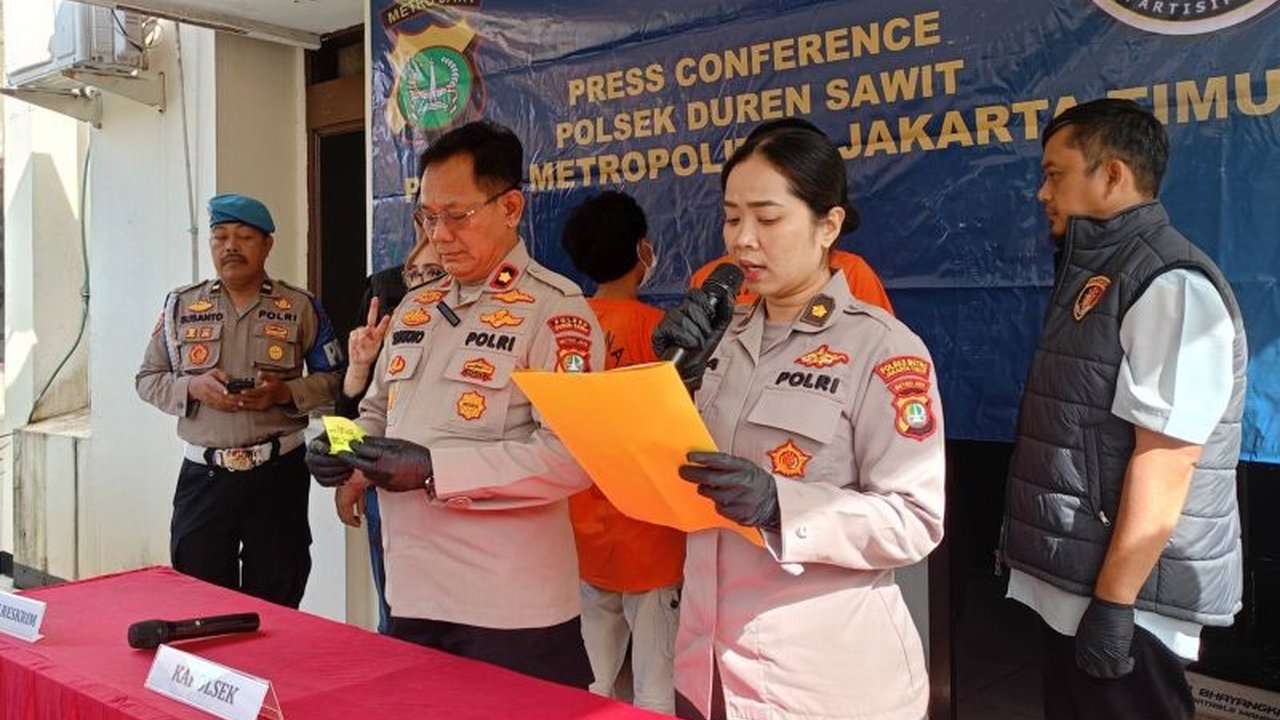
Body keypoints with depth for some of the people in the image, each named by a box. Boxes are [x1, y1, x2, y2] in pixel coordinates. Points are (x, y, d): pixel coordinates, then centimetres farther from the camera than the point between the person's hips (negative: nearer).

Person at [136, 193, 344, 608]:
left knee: (275, 605, 6)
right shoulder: (180, 305, 8)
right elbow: (147, 379, 10)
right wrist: (193, 388, -10)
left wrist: (284, 392, -14)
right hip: (203, 475, 2)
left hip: (278, 473, -1)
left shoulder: (300, 307, 3)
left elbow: (332, 378, 4)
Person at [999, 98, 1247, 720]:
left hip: (1123, 597, -9)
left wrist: (1114, 602, -23)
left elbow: (1165, 461, -23)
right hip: (1068, 587, 9)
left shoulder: (1171, 286, -17)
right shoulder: (1095, 275, 13)